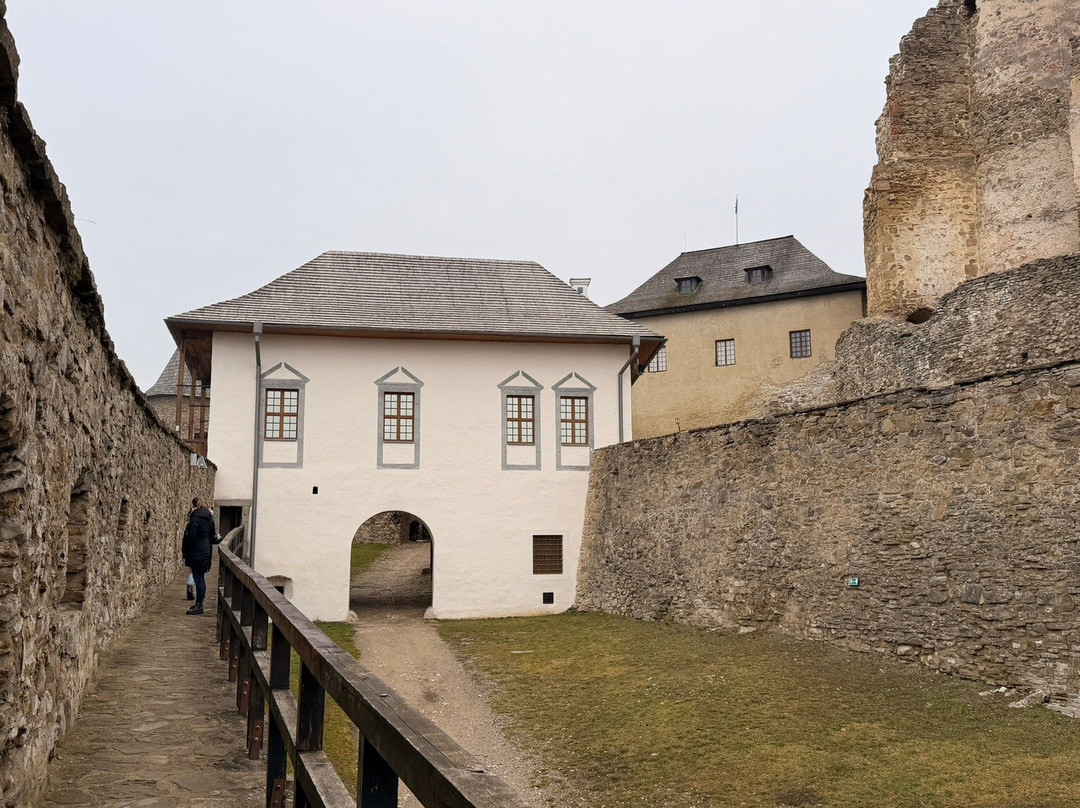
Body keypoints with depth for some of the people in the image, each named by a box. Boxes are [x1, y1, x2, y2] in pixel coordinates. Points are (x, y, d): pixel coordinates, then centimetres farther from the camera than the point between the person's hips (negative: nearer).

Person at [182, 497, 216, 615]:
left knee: (198, 579, -5)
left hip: (197, 553, -8)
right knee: (201, 578, 15)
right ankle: (199, 603, 22)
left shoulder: (195, 518, -16)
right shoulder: (209, 517, 9)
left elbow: (191, 536, -18)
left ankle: (199, 606, -2)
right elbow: (212, 534, 16)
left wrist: (184, 548, -3)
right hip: (206, 551, 8)